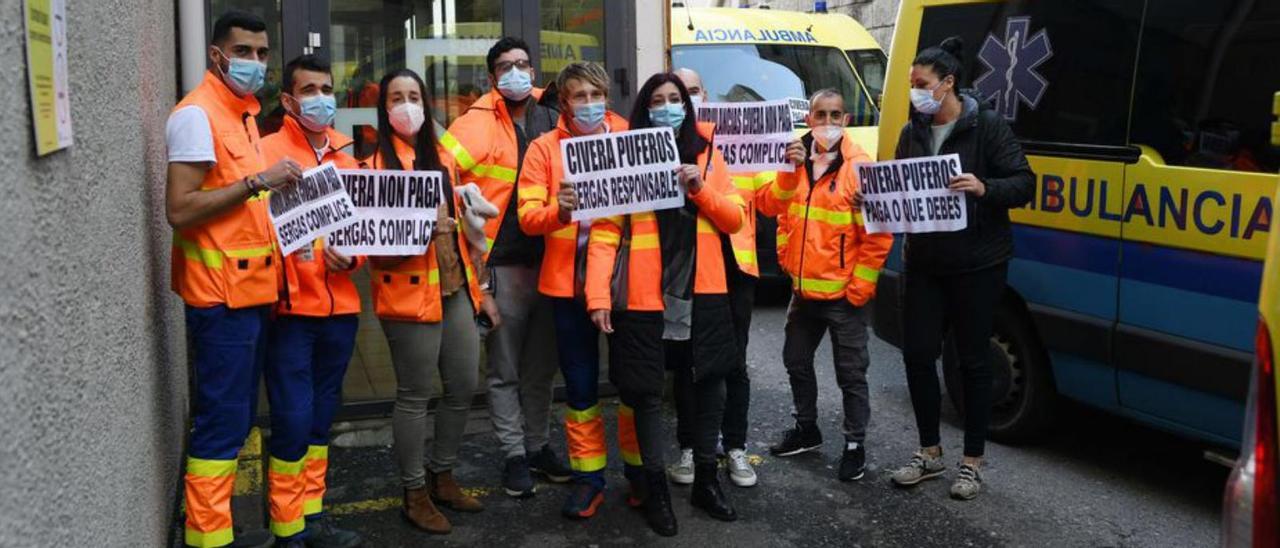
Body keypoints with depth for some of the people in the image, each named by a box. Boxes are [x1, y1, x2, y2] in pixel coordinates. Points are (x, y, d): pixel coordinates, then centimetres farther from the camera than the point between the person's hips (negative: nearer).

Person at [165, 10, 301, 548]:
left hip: (250, 288, 9)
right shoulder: (197, 113, -13)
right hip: (220, 293, -9)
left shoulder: (243, 111, 16)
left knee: (235, 419, 14)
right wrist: (258, 182, -22)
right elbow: (179, 210, -21)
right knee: (221, 420, -4)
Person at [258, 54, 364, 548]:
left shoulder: (345, 155, 14)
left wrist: (352, 256, -3)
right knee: (293, 420, -4)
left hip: (340, 306, 6)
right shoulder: (267, 151, -5)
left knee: (321, 416, 15)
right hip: (292, 307, -6)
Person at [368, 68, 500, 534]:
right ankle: (414, 492, 16)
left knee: (463, 386, 12)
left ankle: (441, 476, 30)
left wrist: (478, 290, 18)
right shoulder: (376, 163, -6)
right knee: (414, 396, 1)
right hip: (410, 293, -7)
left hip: (455, 290, 7)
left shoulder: (441, 159, 15)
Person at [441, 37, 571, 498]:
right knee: (505, 370, 6)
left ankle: (539, 446, 29)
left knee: (541, 366, 15)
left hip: (548, 261, 5)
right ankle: (514, 456, 17)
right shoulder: (479, 123, -7)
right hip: (501, 265, -5)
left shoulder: (551, 118, 8)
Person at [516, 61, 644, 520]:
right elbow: (528, 216, -5)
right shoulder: (544, 148, 2)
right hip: (569, 281, 0)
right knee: (580, 384, 7)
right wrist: (558, 211, -25)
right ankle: (589, 476, 20)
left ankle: (638, 470, 24)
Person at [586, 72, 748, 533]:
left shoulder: (708, 155, 8)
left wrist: (701, 189, -12)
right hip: (644, 295, -3)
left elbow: (734, 219, 6)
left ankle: (706, 479, 28)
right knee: (647, 391, 4)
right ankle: (655, 487, 21)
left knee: (711, 382, 10)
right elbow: (605, 231, -8)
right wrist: (598, 295, -17)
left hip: (702, 291, 3)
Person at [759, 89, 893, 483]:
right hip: (803, 289, 6)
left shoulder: (859, 166, -12)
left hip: (843, 294, -6)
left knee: (851, 373, 3)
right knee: (797, 362, 20)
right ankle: (806, 429, 38)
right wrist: (790, 170, -20)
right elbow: (771, 207, -5)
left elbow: (878, 235, -12)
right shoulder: (796, 158, 5)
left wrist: (859, 288, -12)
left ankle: (855, 445, 18)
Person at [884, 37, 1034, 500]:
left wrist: (984, 188, -29)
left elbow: (1024, 184, -11)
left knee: (973, 360, 4)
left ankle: (972, 462, 17)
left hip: (977, 265, -5)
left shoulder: (987, 126, -8)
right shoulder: (912, 133, 9)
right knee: (917, 354, 6)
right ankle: (930, 453, 23)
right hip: (924, 263, 5)